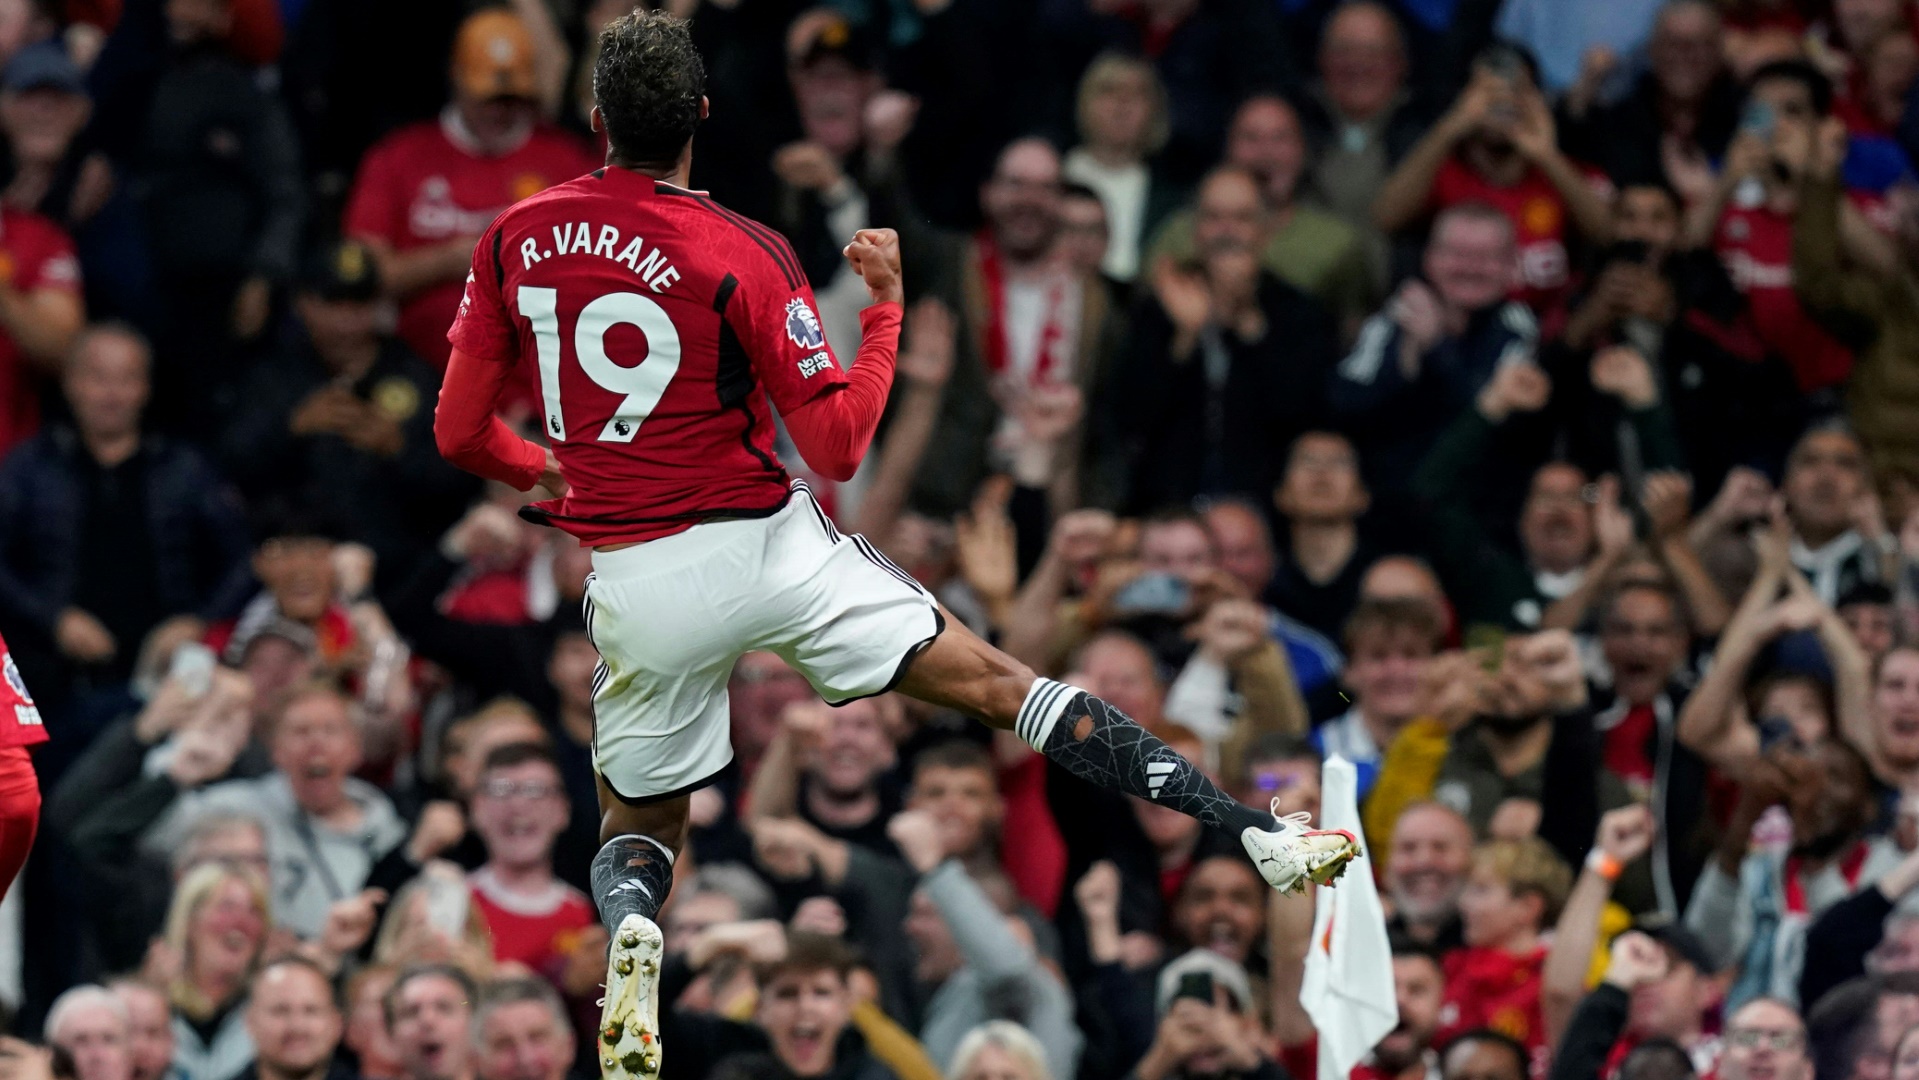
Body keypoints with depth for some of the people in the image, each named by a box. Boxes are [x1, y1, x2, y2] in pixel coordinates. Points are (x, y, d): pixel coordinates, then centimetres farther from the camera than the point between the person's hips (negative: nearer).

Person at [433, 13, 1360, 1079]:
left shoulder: (517, 238, -1)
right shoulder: (741, 254, -11)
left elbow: (460, 431, 6)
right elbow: (839, 446, -11)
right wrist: (887, 305, 2)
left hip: (633, 582, 2)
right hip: (770, 544, -2)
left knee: (639, 828, 20)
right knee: (995, 682, 2)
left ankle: (630, 932, -16)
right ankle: (1252, 831, -5)